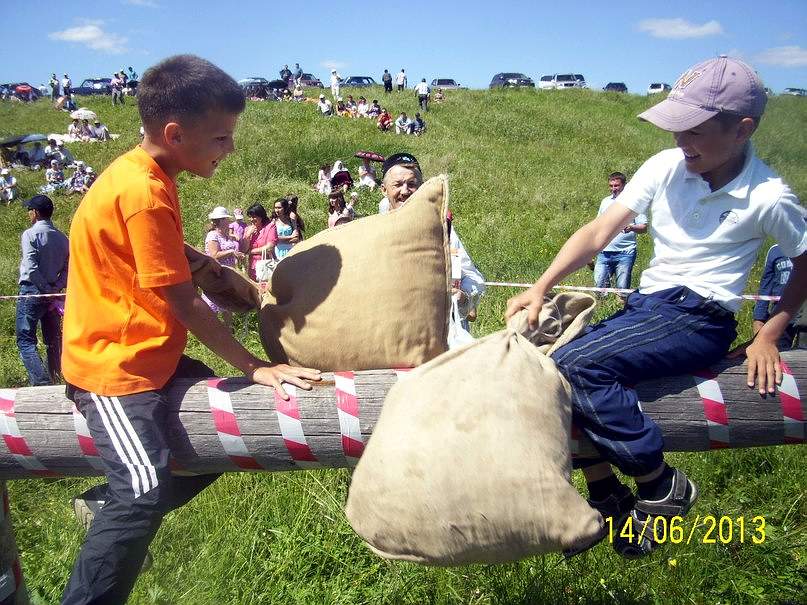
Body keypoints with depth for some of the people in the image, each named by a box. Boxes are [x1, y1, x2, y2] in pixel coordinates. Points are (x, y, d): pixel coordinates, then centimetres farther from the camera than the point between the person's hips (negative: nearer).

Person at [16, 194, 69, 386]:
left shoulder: (30, 234, -9)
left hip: (32, 292, -6)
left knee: (25, 340, -2)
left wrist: (46, 290, -12)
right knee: (53, 340, 13)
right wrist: (55, 289, -4)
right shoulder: (62, 238, 9)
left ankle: (41, 384, -14)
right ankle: (55, 381, 19)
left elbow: (31, 269, -18)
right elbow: (67, 269, 3)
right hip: (53, 294, 6)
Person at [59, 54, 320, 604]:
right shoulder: (143, 192, -22)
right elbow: (182, 302, -22)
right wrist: (254, 367, -16)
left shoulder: (147, 177, 7)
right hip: (115, 364, -10)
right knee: (146, 492, -17)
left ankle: (111, 507, 24)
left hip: (152, 355, 10)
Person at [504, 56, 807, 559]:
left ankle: (663, 486, -8)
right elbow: (601, 230, -7)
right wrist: (542, 287, -17)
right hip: (644, 307, 6)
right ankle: (609, 501, 5)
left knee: (578, 363, -27)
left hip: (698, 319, -6)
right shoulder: (666, 166, 1)